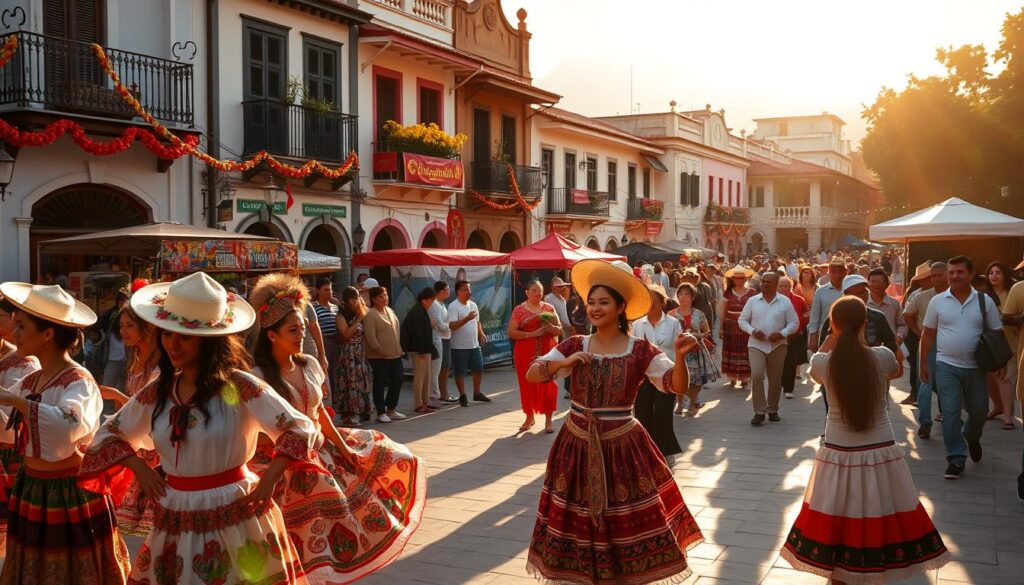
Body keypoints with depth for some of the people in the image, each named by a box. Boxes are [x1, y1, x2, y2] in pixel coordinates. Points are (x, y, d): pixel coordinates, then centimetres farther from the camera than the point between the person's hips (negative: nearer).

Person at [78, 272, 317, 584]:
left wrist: (267, 482, -19)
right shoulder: (156, 393, 3)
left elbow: (300, 429, -11)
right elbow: (109, 434, 17)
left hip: (234, 515, -4)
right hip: (177, 523, 5)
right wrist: (139, 468, 1)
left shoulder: (239, 386, -12)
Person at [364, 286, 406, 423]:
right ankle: (381, 412, 9)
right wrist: (381, 350, -17)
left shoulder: (389, 311, 13)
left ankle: (391, 409, 23)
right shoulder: (370, 315, -12)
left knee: (397, 381, 9)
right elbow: (370, 337, -18)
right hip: (379, 357, -8)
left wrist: (399, 348, 14)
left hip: (395, 354, 8)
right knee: (380, 384, 1)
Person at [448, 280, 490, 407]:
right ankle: (463, 396, 14)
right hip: (460, 347, -7)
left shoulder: (473, 305, 11)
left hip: (474, 345, 7)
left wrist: (481, 334, 4)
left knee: (479, 369, 12)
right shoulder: (453, 306, -12)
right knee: (460, 372, 2)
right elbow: (452, 325, -22)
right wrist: (467, 318, -31)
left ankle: (477, 393, 26)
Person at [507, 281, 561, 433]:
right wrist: (532, 334, -17)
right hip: (526, 353, -1)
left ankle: (548, 419, 5)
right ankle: (529, 417, 18)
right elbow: (511, 332, -6)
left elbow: (560, 330, 9)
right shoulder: (519, 310, 1)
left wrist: (550, 327, -14)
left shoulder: (549, 308, 8)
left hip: (547, 352, 1)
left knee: (548, 384, -2)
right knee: (527, 384, 4)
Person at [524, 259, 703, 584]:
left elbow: (677, 385, -15)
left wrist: (680, 357, -34)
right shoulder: (575, 346, -1)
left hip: (622, 447, -2)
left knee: (627, 520, 8)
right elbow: (531, 374, -4)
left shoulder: (641, 351, -7)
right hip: (578, 445, 2)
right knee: (577, 520, 13)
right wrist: (565, 362, -20)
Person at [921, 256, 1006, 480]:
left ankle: (971, 437, 44)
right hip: (946, 366, -1)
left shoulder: (984, 301, 0)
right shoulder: (937, 301, -1)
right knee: (950, 413, -4)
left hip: (975, 367, 1)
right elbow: (928, 334, 5)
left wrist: (1002, 363, 0)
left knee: (979, 411, 12)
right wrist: (923, 363, 4)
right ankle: (956, 459, 5)